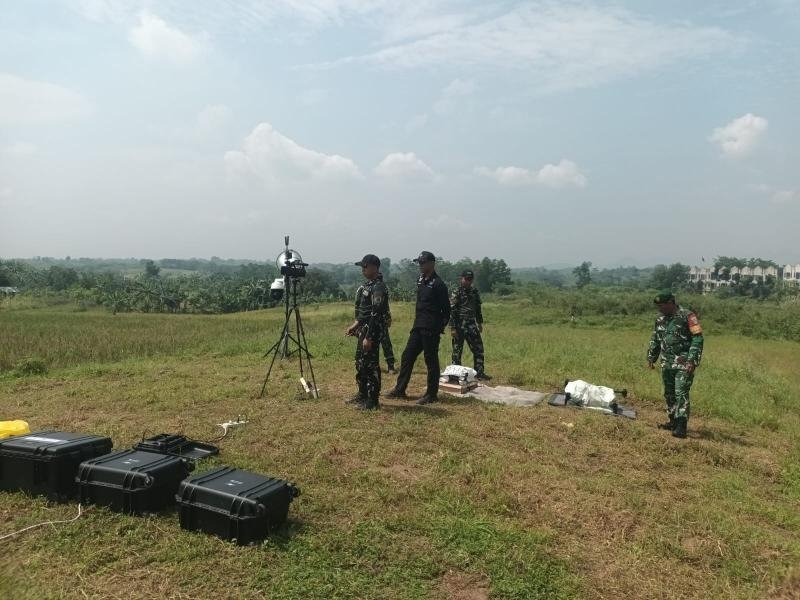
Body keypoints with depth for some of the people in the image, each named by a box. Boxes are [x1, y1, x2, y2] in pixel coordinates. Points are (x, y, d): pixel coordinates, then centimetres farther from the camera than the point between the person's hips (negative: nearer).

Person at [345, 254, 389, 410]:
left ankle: (372, 400, 4)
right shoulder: (366, 285, 13)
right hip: (363, 330, 10)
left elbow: (376, 314, -22)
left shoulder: (378, 288, -18)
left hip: (372, 331, -10)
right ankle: (362, 394, 31)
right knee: (360, 363, 18)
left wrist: (369, 337, -24)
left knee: (371, 365, -4)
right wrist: (354, 325, 18)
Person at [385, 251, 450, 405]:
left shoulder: (438, 284, -12)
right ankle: (400, 389, 20)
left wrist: (440, 328, -10)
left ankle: (432, 394, 10)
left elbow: (446, 309, -10)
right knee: (407, 356, 11)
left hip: (431, 330, -8)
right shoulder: (420, 280, 12)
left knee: (431, 360, 0)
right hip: (418, 327, 9)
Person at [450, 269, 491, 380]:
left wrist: (480, 322, 18)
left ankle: (479, 372, 14)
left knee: (478, 349, 6)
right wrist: (452, 328, -17)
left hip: (472, 326, 6)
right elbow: (451, 311, -13)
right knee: (457, 351, 1)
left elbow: (478, 308, 20)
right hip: (459, 326, -6)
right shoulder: (457, 293, -9)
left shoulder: (474, 291, 10)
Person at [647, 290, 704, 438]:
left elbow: (698, 339, -13)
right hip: (667, 364, 7)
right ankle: (673, 421, 25)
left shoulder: (687, 316, -10)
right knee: (669, 394, 13)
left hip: (684, 364, -7)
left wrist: (692, 360, -19)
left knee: (681, 394, -11)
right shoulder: (660, 320, 11)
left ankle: (681, 427, -11)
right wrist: (651, 357, 14)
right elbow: (655, 340, 21)